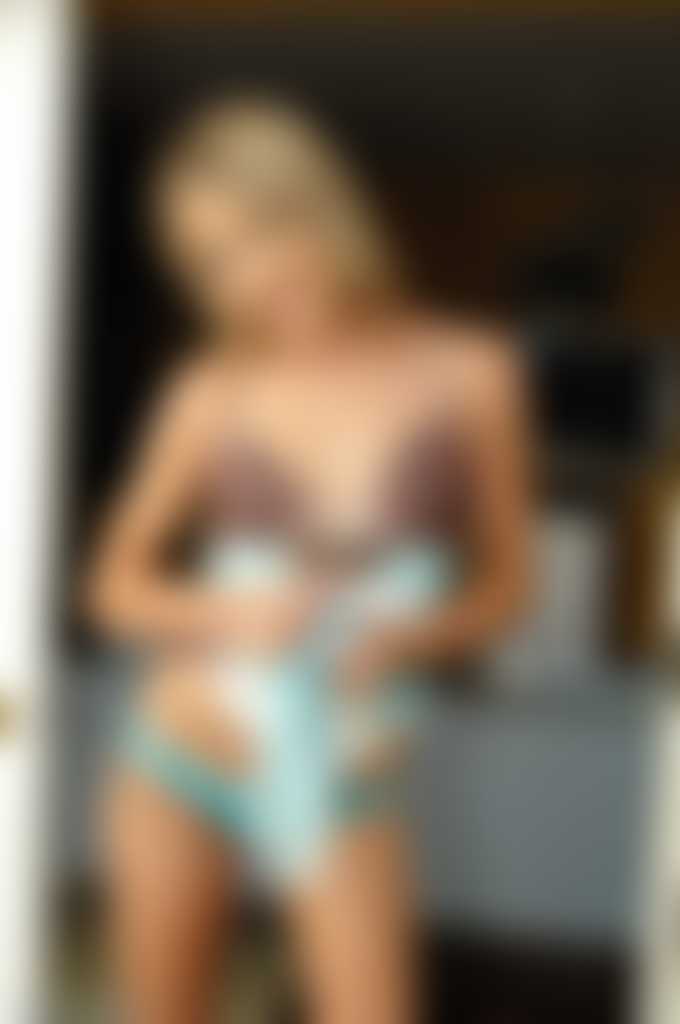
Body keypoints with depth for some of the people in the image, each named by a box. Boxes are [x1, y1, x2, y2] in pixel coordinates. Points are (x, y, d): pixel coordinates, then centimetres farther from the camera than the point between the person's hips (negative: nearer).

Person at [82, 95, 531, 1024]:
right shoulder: (216, 393, -2)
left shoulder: (469, 375, -3)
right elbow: (116, 585, 7)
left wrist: (421, 633, -15)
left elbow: (504, 586, 6)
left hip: (342, 778, -1)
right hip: (186, 761, 2)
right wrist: (220, 613, -13)